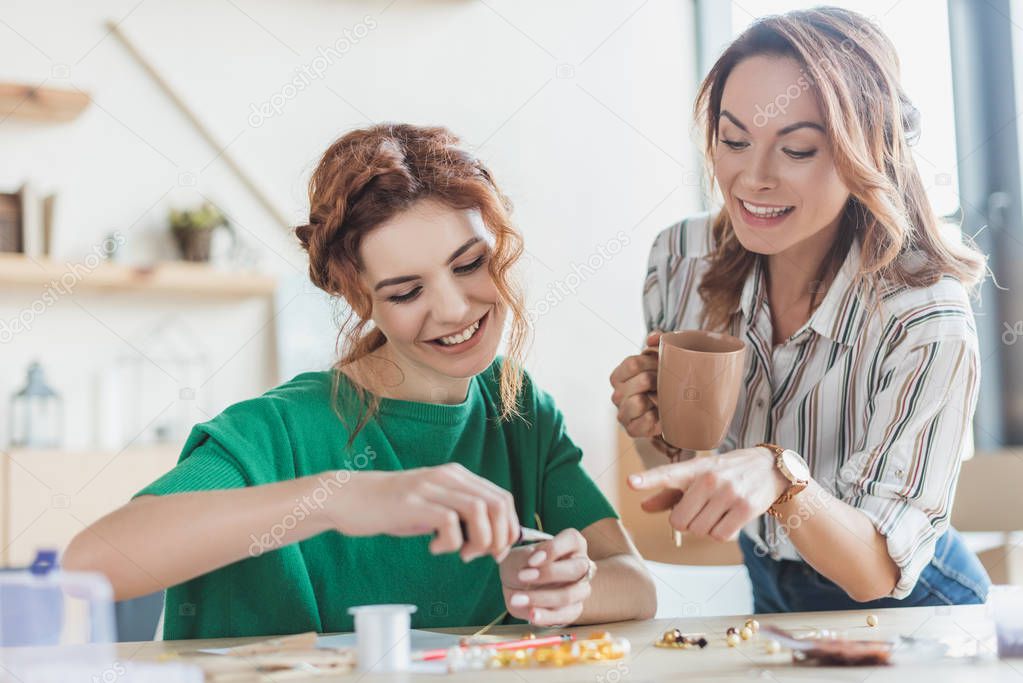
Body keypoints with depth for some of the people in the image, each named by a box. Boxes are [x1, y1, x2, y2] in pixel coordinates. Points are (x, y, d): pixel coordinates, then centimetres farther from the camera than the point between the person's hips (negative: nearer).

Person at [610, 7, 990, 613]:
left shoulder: (925, 322, -25)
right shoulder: (681, 260, -12)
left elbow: (877, 572, -24)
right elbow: (683, 490, 1)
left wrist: (779, 475, -42)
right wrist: (657, 435, -22)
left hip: (905, 615, -3)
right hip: (770, 596, 4)